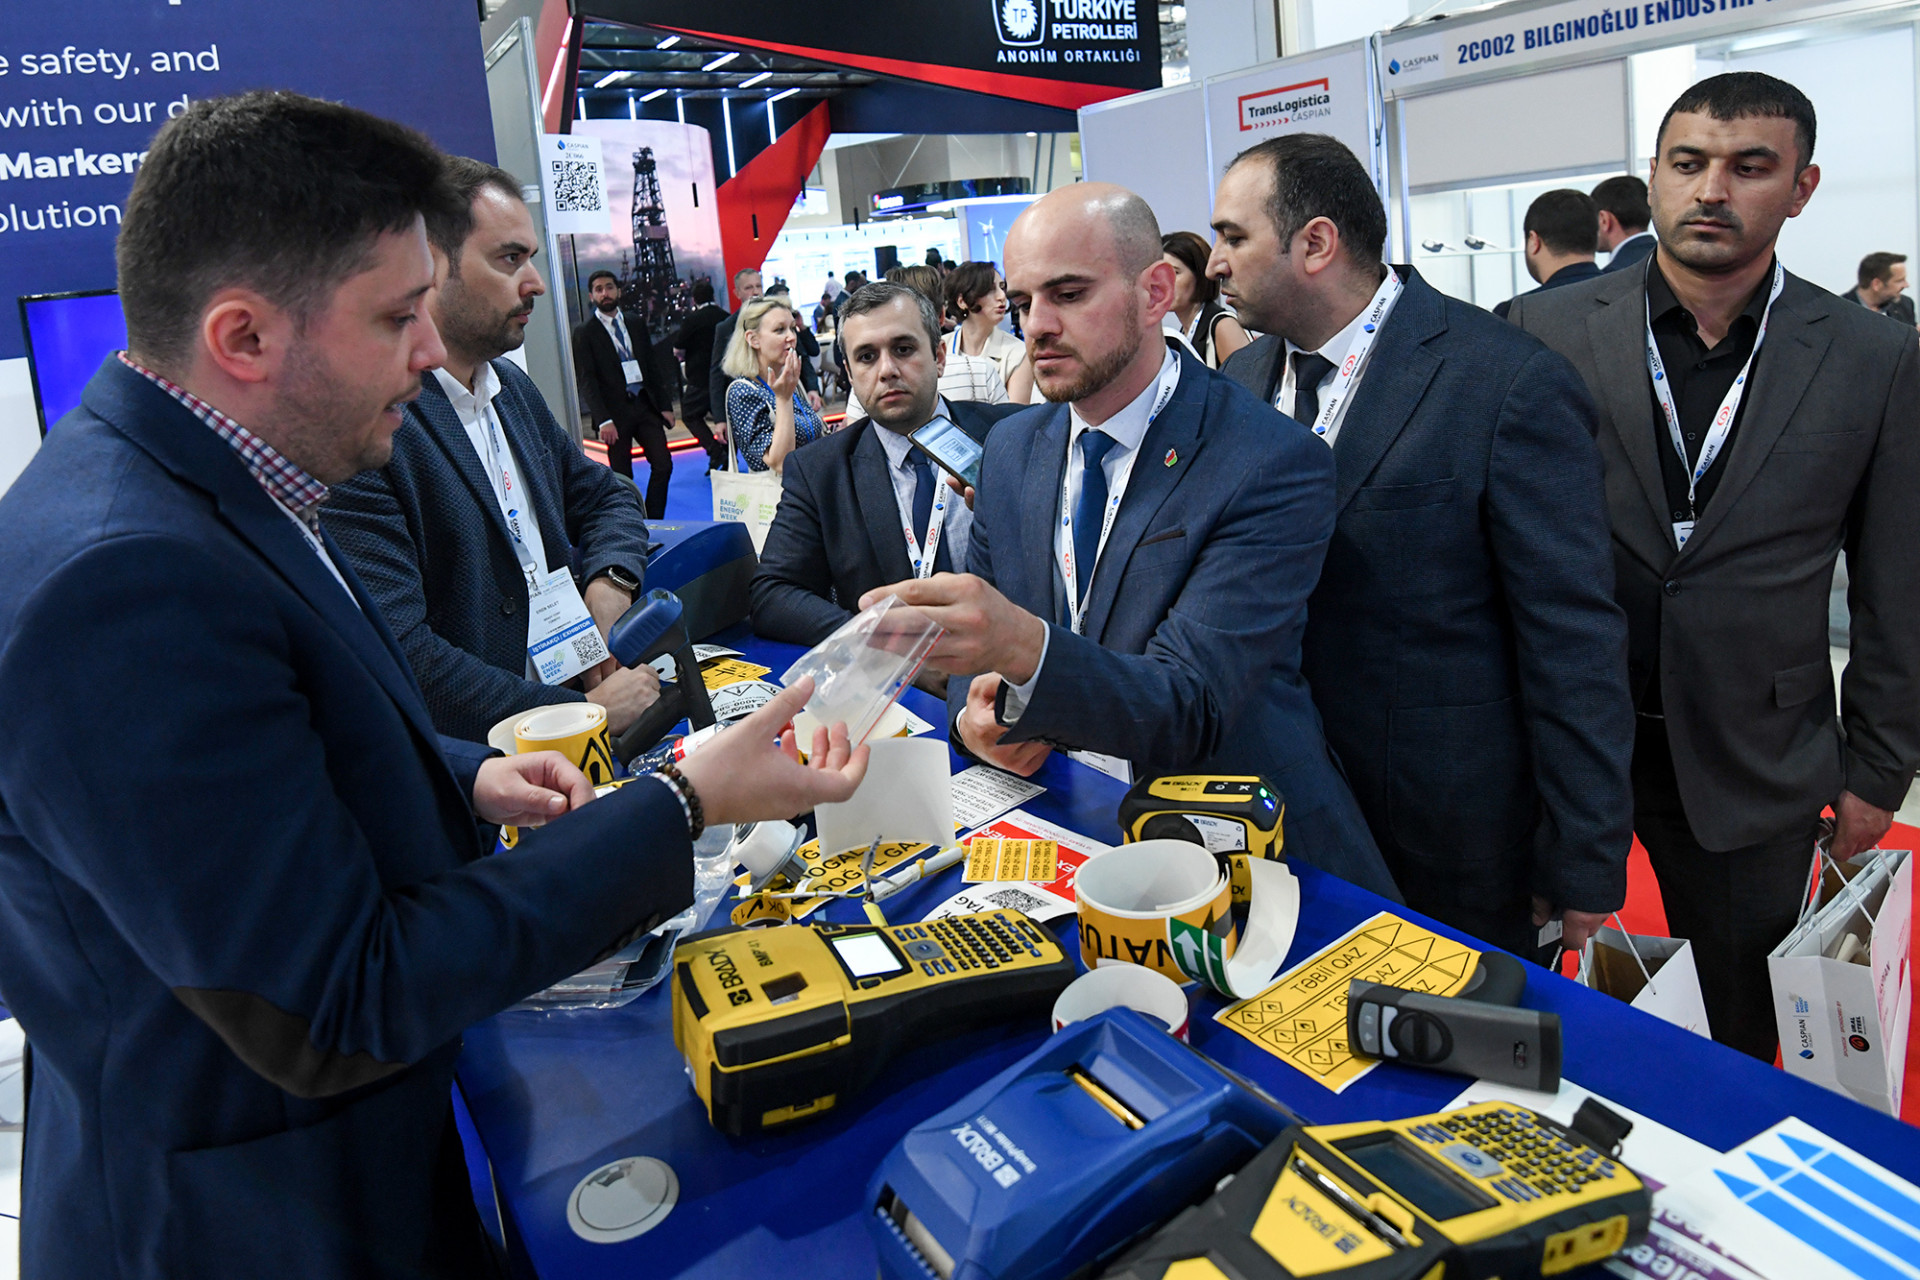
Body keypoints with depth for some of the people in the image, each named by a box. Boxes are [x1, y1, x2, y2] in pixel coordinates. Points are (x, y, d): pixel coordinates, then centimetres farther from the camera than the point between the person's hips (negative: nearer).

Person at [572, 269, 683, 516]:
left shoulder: (635, 322, 12)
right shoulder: (584, 332, -2)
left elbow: (652, 364, 15)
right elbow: (585, 380, -8)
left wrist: (665, 404, 8)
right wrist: (603, 420, -18)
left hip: (645, 404, 4)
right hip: (615, 411, -4)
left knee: (663, 465, -2)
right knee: (623, 478, 2)